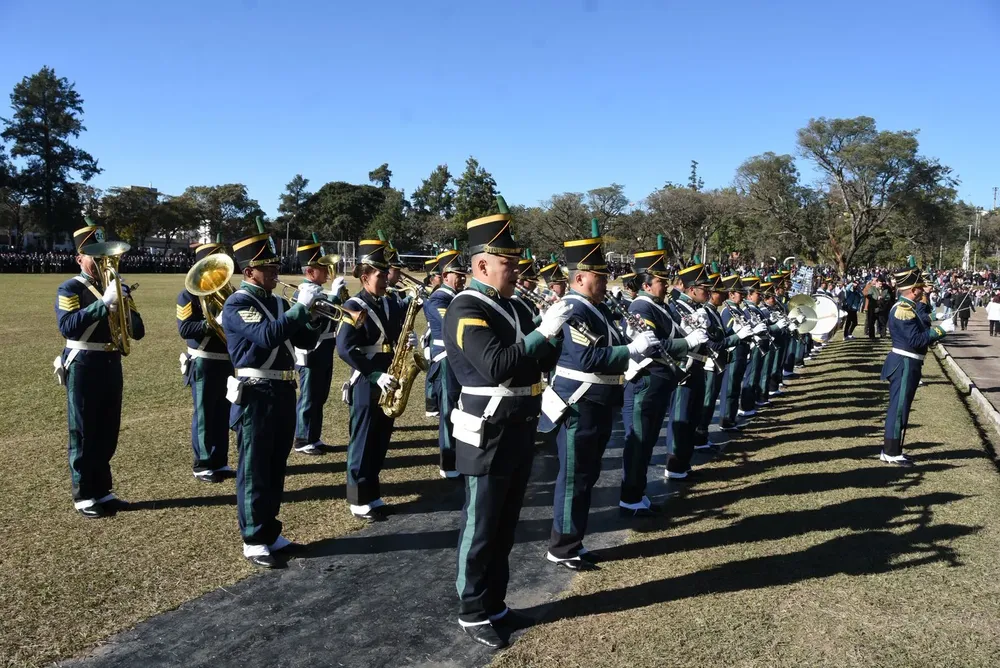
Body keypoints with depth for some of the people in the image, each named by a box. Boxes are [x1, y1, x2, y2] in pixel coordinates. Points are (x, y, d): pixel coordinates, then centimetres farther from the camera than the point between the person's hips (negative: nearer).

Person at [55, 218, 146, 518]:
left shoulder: (119, 287, 10)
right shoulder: (70, 288, -6)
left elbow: (138, 331, 6)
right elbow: (67, 326, -23)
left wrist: (122, 311, -14)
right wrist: (103, 304, -28)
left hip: (112, 365, 6)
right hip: (84, 367, -5)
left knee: (107, 433, 11)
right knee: (83, 434, 2)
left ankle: (102, 491, 23)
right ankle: (83, 497, 12)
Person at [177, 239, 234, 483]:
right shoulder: (189, 294, -6)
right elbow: (184, 329, -15)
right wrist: (210, 323, -25)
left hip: (226, 362, 6)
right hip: (204, 363, -6)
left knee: (223, 414, 11)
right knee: (204, 416, 2)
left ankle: (220, 462, 20)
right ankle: (202, 466, 12)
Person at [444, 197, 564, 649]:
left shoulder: (514, 307, 11)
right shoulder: (465, 310, -16)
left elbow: (539, 363, 11)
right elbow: (497, 366, -27)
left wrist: (555, 334, -6)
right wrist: (543, 331, -26)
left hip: (520, 431, 8)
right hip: (489, 435, -8)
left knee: (505, 526, 17)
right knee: (480, 528, 6)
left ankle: (495, 605, 32)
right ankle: (473, 614, 22)